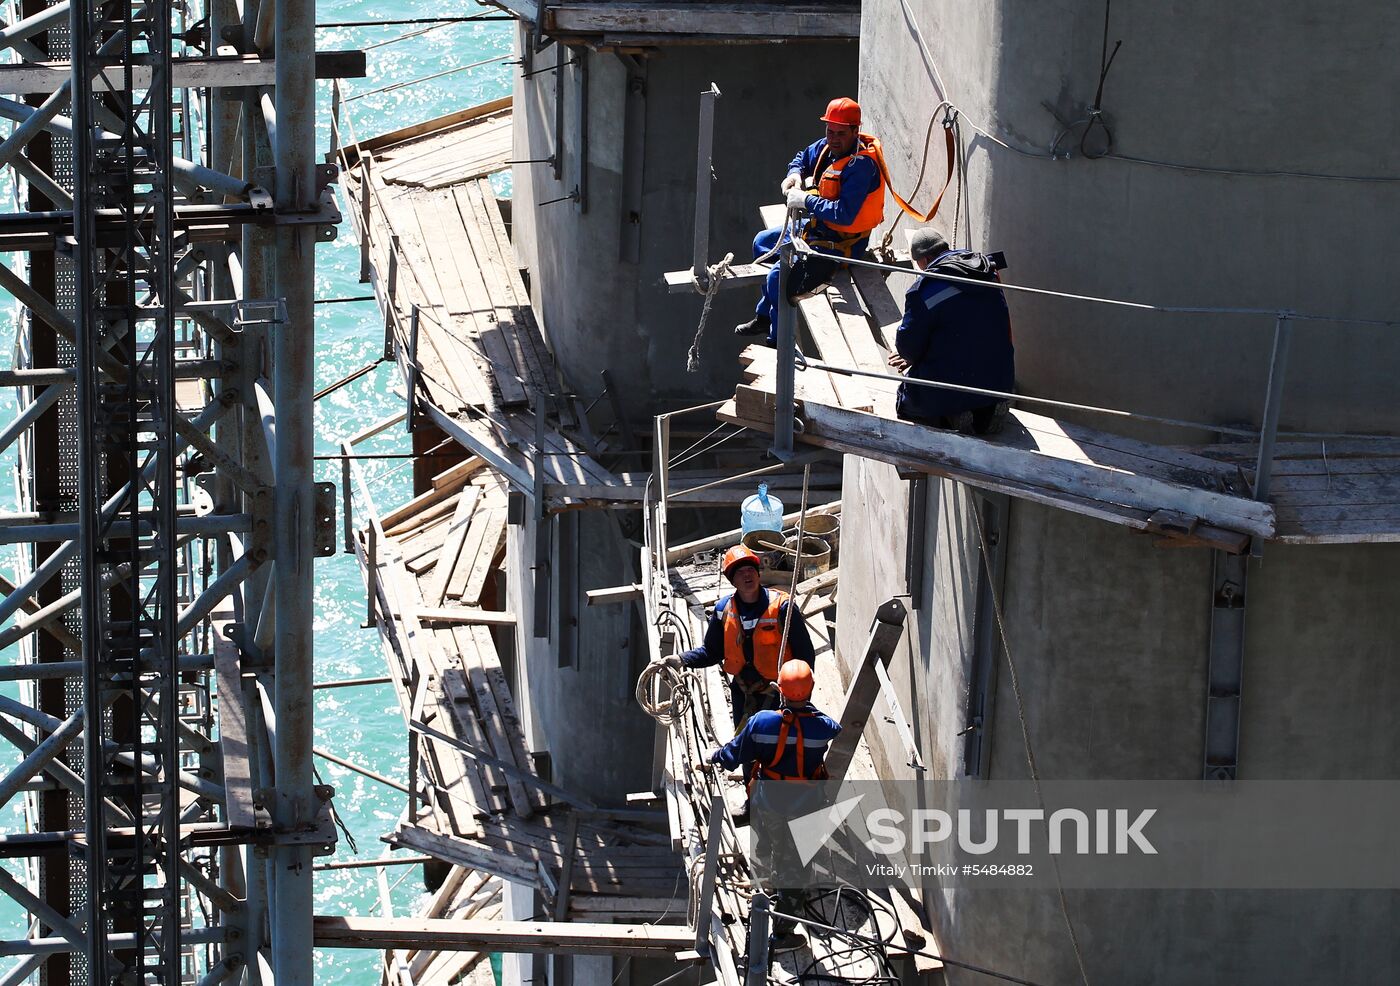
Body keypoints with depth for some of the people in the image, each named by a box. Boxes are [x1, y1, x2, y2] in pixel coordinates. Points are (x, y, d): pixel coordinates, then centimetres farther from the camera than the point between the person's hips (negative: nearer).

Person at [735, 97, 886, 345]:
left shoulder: (861, 165, -29)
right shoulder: (828, 147, -2)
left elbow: (844, 214, -37)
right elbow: (803, 158, 21)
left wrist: (806, 201, -27)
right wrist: (795, 175, -2)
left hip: (841, 243, -10)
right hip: (818, 227, 10)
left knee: (779, 277, -23)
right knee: (763, 242, 25)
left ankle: (778, 341, -5)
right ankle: (765, 317, 36)